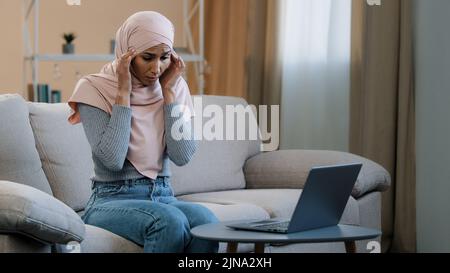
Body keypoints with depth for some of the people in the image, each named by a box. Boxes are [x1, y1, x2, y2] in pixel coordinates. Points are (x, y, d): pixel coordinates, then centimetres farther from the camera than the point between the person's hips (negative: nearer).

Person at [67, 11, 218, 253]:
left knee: (205, 220, -30)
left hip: (163, 197, 4)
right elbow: (112, 160, -18)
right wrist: (123, 93, -14)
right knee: (170, 221, -35)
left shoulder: (175, 87, 6)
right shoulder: (95, 88, -5)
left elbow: (183, 156, -7)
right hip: (111, 199, -4)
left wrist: (168, 91, -6)